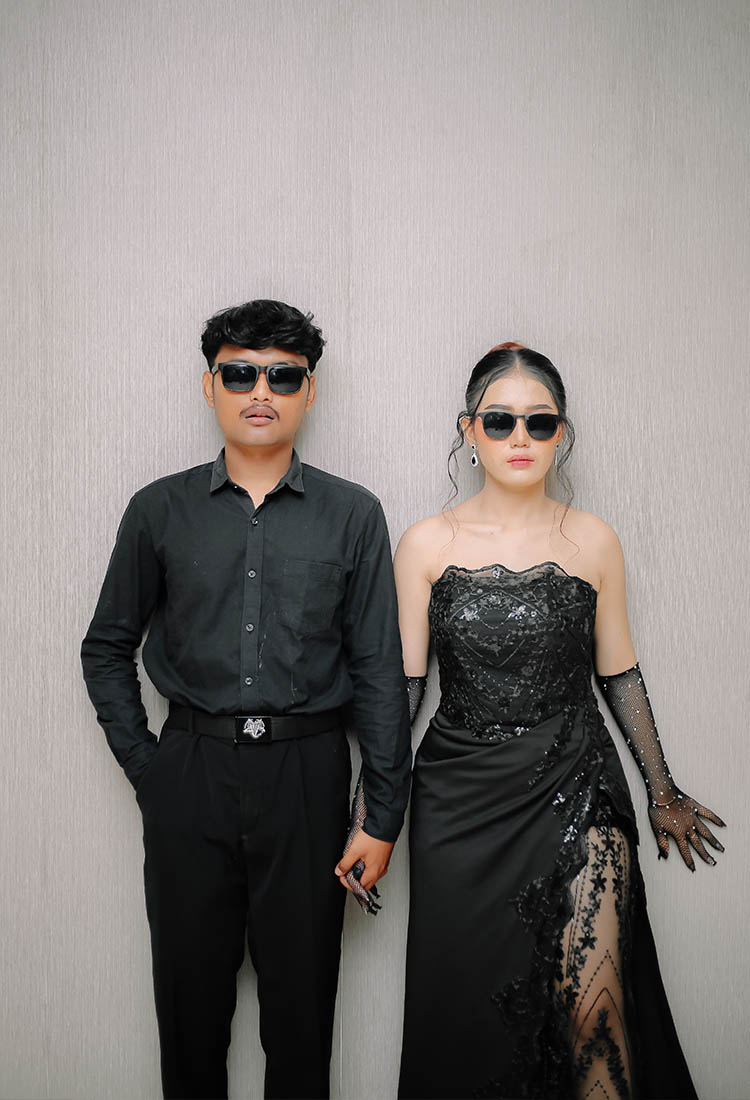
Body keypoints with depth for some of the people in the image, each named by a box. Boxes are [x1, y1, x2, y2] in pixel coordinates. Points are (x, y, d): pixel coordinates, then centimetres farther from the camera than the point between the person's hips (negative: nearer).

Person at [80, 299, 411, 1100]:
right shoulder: (160, 510, 4)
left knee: (301, 994, 11)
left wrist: (382, 816, -2)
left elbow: (378, 670, 0)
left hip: (308, 770, 0)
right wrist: (143, 764, 2)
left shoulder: (352, 514, 2)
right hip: (190, 770, 1)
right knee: (190, 989, 13)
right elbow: (107, 648, 11)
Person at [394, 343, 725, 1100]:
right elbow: (401, 683, 0)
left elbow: (619, 674, 10)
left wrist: (662, 791, 15)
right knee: (470, 1007, 9)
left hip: (577, 787, 0)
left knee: (593, 1010, -7)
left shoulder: (593, 541, 2)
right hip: (462, 796, 0)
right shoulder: (427, 544, -1)